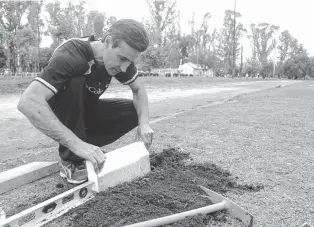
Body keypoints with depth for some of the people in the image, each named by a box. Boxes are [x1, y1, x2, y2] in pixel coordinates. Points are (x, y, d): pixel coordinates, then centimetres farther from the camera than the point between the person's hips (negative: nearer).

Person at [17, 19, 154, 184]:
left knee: (134, 111, -13)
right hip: (60, 118, -5)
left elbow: (138, 90, -5)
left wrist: (144, 123, -24)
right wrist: (77, 144, -51)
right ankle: (71, 160, -19)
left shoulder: (120, 56, -15)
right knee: (74, 82, -35)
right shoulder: (70, 56, -34)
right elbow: (28, 102, -45)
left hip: (87, 112, 5)